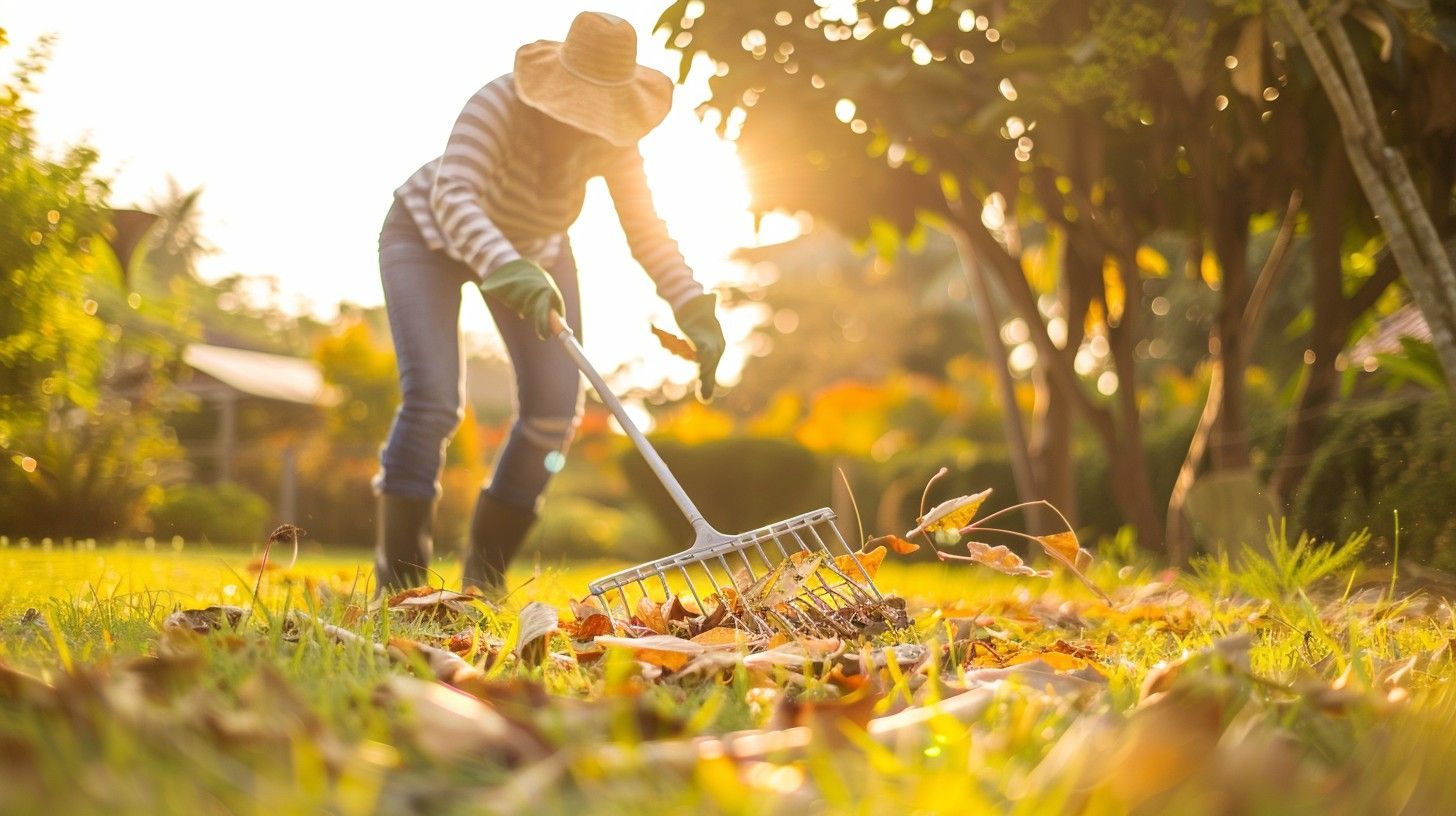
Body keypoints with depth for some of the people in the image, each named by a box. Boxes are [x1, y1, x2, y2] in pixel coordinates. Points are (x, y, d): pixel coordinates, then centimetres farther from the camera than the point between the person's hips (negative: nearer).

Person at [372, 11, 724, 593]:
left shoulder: (612, 139, -20)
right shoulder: (502, 103, -35)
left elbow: (647, 232, -17)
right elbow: (452, 195, -48)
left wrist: (695, 310, -31)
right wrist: (506, 269, -65)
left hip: (531, 248, 5)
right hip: (430, 238, -5)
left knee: (555, 407, -7)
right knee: (433, 399, -21)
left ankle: (485, 570, 11)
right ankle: (399, 580, -7)